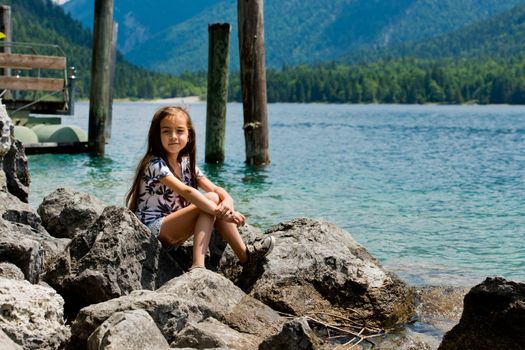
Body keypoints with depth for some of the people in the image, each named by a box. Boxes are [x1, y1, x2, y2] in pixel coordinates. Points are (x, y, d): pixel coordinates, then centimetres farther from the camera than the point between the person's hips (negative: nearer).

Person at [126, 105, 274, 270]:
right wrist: (219, 211, -36)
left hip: (173, 229, 8)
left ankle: (244, 253, -4)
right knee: (211, 199, -19)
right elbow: (186, 191, -30)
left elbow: (214, 188, 0)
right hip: (154, 230, -8)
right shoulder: (156, 164, -17)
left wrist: (228, 201, -23)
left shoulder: (186, 163, 9)